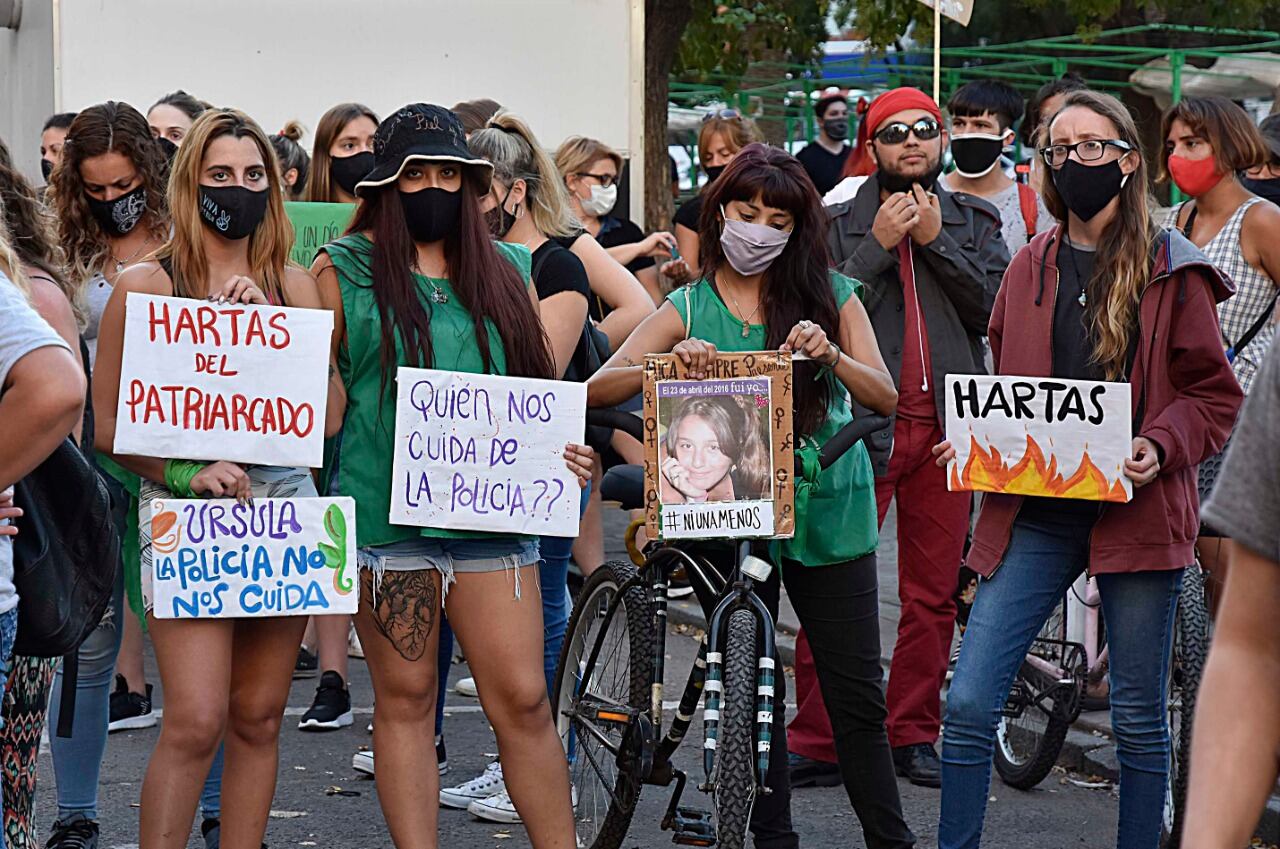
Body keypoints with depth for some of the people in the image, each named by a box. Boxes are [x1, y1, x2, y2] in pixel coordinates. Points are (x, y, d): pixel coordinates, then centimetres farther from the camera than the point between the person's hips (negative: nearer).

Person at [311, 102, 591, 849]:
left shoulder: (507, 271, 14)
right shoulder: (344, 271, 4)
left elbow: (541, 388, 18)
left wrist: (564, 451, 1)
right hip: (384, 507, -2)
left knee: (523, 697, -1)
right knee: (405, 697, 4)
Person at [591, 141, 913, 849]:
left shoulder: (831, 296, 3)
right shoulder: (691, 308, 3)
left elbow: (885, 398, -3)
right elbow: (596, 389, -6)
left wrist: (830, 354, -22)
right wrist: (670, 364, -24)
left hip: (828, 512, -1)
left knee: (857, 695, 0)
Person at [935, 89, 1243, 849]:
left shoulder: (1172, 271, 1)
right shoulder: (1030, 267, 13)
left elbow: (1215, 395, 2)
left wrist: (1160, 447, -16)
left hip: (1135, 509, -3)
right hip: (1034, 511, 3)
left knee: (1139, 719, 5)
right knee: (969, 702, -6)